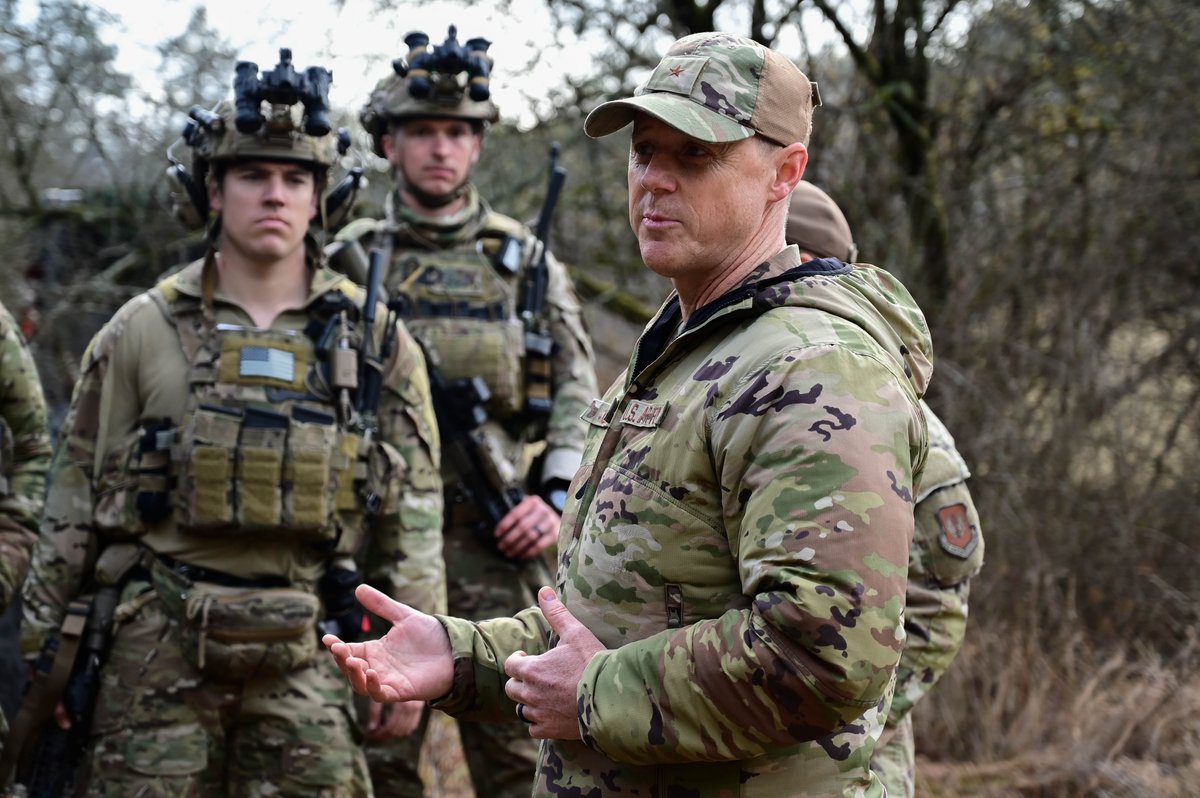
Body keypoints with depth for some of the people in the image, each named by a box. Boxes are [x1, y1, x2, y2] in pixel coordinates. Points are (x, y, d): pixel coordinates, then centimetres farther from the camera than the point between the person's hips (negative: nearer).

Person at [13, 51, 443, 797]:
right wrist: (46, 651, 5)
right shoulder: (143, 330, 3)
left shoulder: (376, 340, 4)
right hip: (158, 644, 0)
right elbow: (76, 495, 7)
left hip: (307, 653, 1)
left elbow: (414, 510, 7)